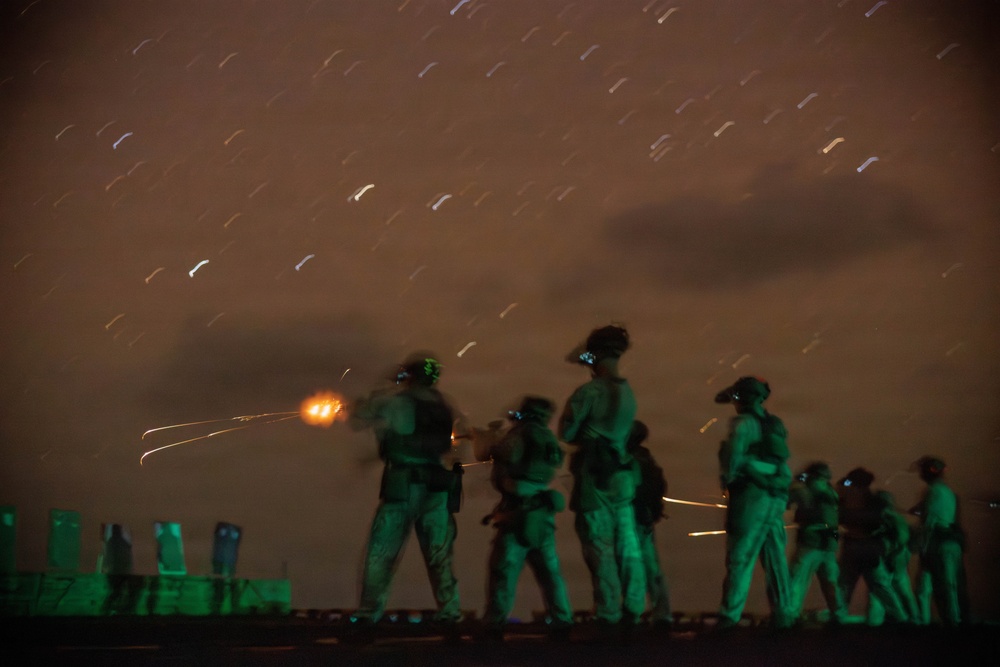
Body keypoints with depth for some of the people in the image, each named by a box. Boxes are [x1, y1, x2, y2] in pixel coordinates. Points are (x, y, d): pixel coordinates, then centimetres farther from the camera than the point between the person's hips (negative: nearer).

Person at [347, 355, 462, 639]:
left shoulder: (395, 401, -2)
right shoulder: (442, 406, 11)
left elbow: (357, 418, 3)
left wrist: (363, 403, 26)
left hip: (402, 486, -4)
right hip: (437, 488, 4)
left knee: (381, 553, 1)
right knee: (440, 556, 12)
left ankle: (367, 618, -5)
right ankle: (450, 616, 8)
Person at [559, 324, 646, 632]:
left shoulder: (589, 392, -13)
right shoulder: (628, 392, 9)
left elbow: (566, 433, -7)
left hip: (594, 476, -6)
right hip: (623, 475, 6)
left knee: (600, 548, -2)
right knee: (628, 546, 9)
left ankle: (608, 615, -1)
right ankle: (632, 611, 12)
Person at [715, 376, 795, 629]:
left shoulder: (744, 422, -6)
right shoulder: (774, 424, 20)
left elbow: (734, 451, -21)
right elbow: (783, 465, 20)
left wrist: (727, 478, -5)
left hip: (752, 495, -8)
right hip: (776, 498, 8)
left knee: (740, 556, -9)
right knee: (775, 557, 8)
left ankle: (730, 615, -13)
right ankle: (783, 613, 6)